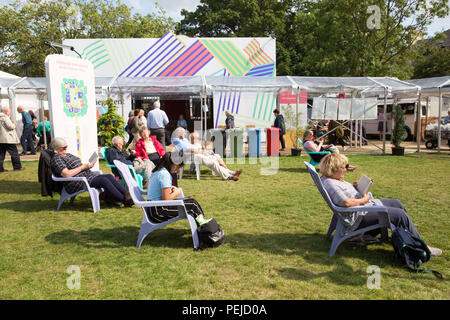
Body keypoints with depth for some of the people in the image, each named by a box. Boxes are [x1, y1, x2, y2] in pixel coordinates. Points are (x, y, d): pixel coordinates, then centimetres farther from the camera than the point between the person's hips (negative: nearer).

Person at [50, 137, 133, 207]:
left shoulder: (68, 155, 22)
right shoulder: (56, 159, -6)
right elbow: (66, 174, -21)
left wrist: (88, 166, 5)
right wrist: (83, 167, -15)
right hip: (77, 183, -9)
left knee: (109, 176, -11)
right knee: (104, 180, -25)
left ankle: (126, 194, -16)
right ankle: (124, 200, -23)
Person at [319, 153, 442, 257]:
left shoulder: (333, 179, 8)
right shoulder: (330, 184, -25)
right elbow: (346, 202, -34)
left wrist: (352, 186, 6)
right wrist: (364, 199, -18)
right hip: (360, 216, -12)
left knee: (397, 204, 19)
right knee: (400, 214, -13)